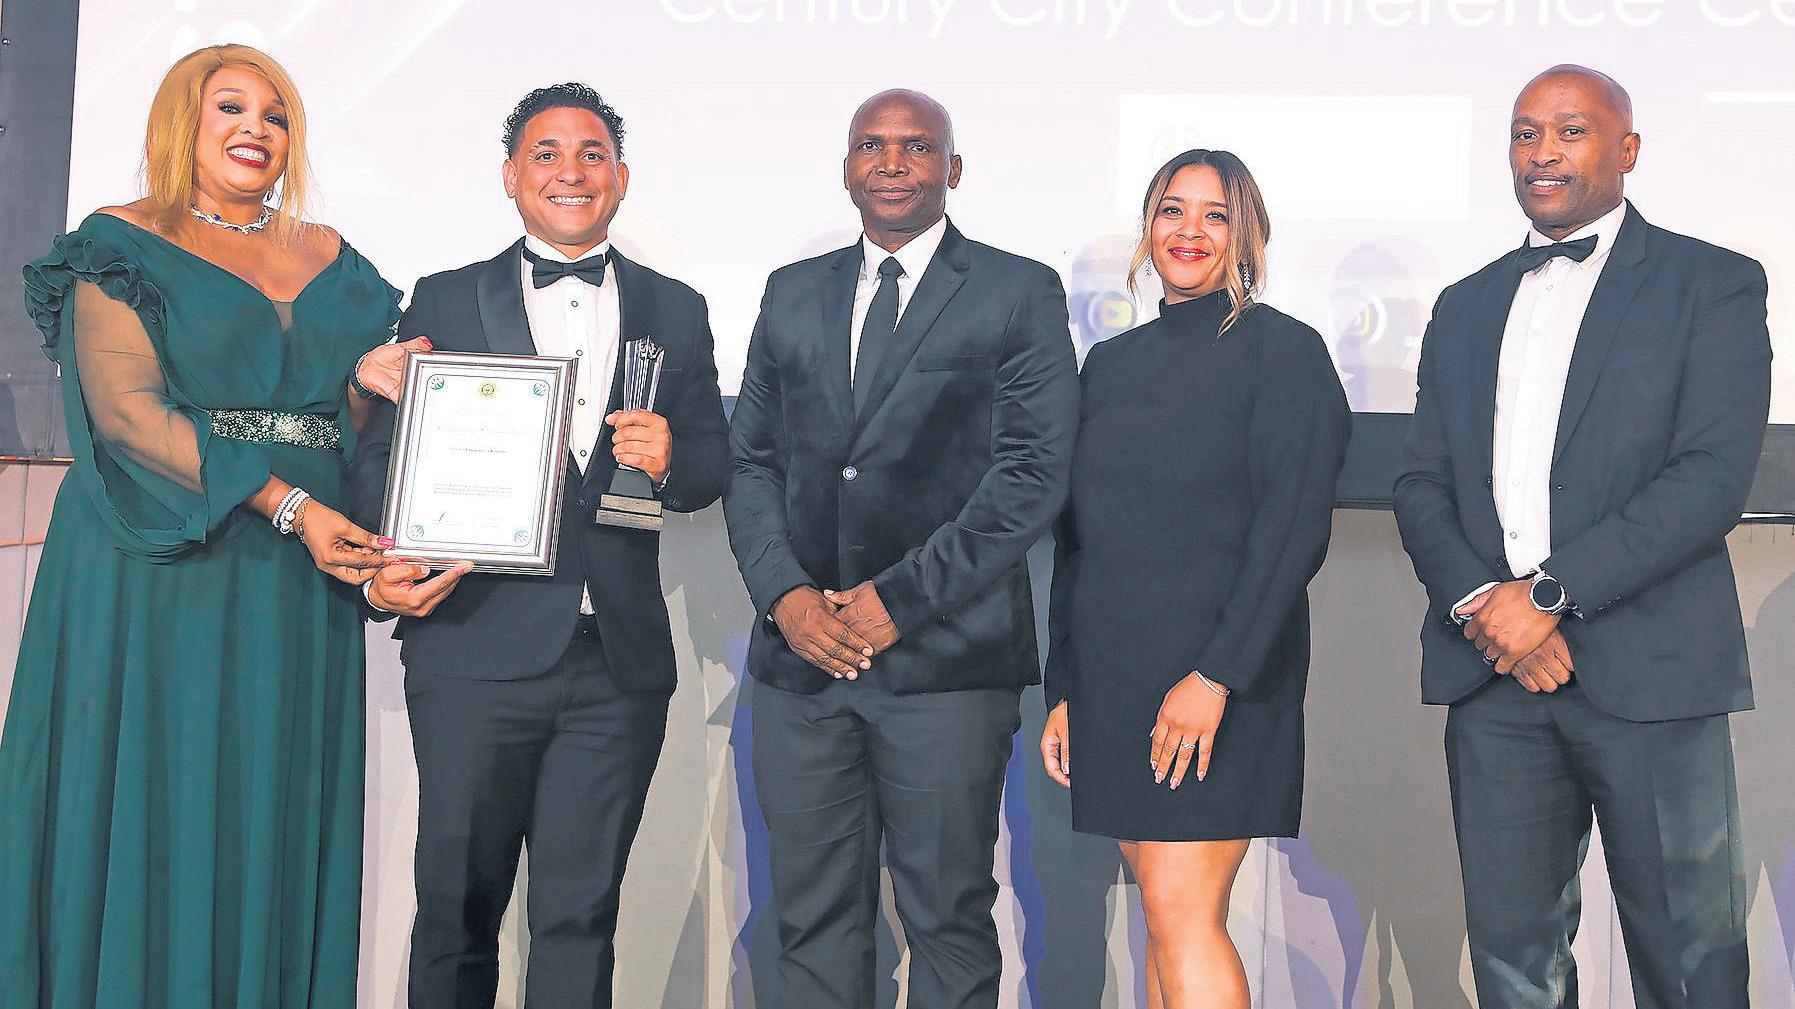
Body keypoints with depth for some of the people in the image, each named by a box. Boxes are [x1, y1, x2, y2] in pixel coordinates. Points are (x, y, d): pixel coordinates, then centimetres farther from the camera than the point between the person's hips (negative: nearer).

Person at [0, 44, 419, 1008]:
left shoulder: (327, 258, 17)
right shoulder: (124, 244, 3)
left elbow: (351, 419, 20)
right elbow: (126, 412, -9)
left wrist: (371, 380, -5)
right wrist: (286, 504, -18)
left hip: (296, 581, 4)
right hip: (162, 564, -4)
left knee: (274, 818, 4)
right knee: (152, 806, -3)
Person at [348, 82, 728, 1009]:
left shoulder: (676, 312, 14)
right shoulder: (445, 302, 8)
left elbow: (713, 461, 13)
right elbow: (384, 453, 1)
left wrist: (670, 459, -11)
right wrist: (387, 571, -16)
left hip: (620, 659, 2)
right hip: (474, 648, -1)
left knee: (580, 916, 7)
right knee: (458, 905, 7)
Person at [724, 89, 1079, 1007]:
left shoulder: (1019, 293, 2)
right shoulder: (793, 293, 16)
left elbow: (1033, 472, -7)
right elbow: (750, 459, 13)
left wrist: (900, 600, -12)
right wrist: (784, 593, -4)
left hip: (946, 657, -4)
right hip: (801, 654, 4)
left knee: (949, 921, 4)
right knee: (813, 920, 9)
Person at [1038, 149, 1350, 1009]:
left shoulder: (1283, 349, -2)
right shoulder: (1110, 362, 15)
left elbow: (1294, 527, -11)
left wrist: (1215, 675, -19)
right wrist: (1063, 690, 12)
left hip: (1220, 676, -6)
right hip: (1111, 674, 6)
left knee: (1182, 910, -11)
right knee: (1166, 917, 8)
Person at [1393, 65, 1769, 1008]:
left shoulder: (1713, 284, 3)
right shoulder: (1466, 306, 18)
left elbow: (1714, 474, -9)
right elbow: (1420, 481, 11)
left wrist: (1549, 592, -15)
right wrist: (1476, 602, -8)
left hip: (1646, 671, -3)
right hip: (1490, 672, 4)